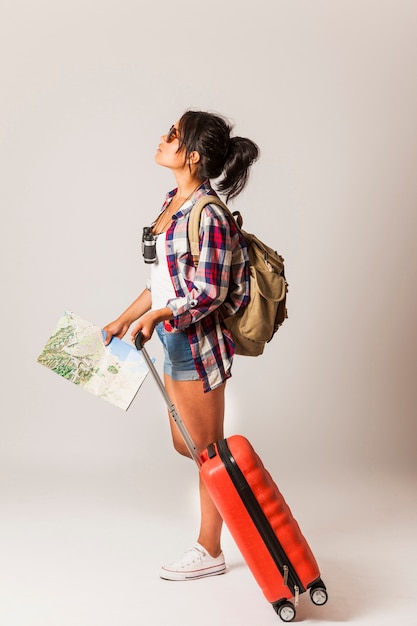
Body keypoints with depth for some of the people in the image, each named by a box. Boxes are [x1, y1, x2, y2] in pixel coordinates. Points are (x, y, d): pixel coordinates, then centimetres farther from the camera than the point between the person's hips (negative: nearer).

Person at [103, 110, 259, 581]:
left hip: (196, 345, -9)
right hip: (176, 344, 9)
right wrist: (125, 319, 16)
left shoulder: (208, 215, -21)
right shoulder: (174, 202, 7)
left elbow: (209, 294, -20)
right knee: (184, 444, 20)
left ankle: (209, 552, 22)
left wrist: (157, 315, -30)